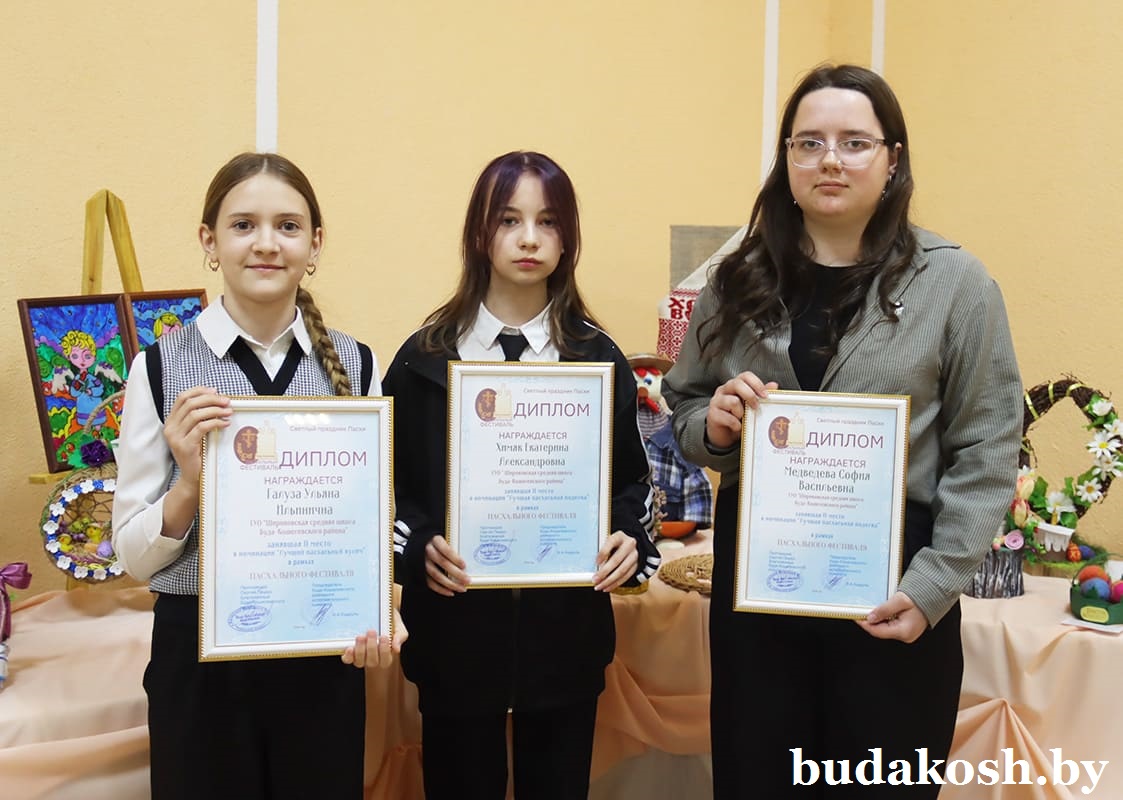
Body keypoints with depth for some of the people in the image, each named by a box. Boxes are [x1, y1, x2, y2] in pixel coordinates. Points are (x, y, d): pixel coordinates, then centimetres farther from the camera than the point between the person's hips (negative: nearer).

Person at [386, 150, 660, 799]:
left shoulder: (599, 358, 3)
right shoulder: (425, 357, 0)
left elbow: (632, 479, 8)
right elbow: (390, 486, 2)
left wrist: (631, 540, -11)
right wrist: (420, 546, -16)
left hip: (567, 627, 1)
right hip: (456, 629, -1)